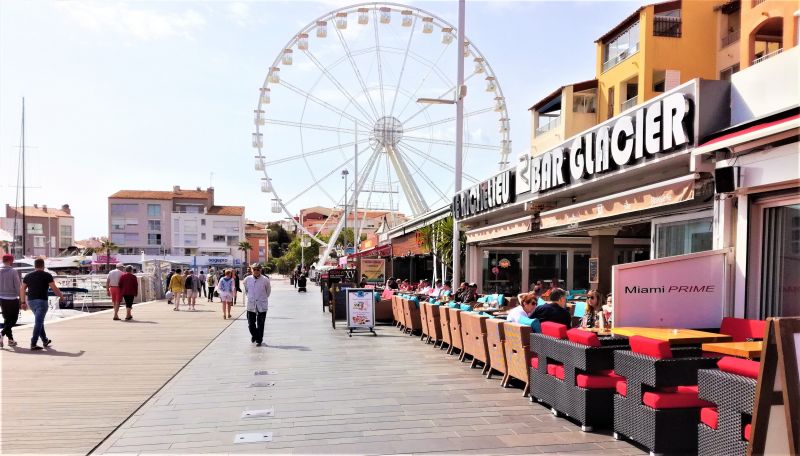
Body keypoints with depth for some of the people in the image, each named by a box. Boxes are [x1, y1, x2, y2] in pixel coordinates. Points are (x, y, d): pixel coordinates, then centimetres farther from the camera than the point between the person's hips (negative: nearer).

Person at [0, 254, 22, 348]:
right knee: (13, 319, 5)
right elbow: (18, 287, -11)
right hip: (12, 299, -5)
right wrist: (21, 299, -4)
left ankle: (11, 339, 17)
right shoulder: (13, 271, -13)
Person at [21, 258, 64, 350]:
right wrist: (61, 296, 8)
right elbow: (54, 288, -6)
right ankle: (33, 344, -12)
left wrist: (23, 302, 15)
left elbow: (22, 289, 9)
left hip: (31, 301, 6)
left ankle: (45, 341, 28)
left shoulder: (28, 276, 11)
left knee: (39, 321, 20)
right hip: (41, 301, -6)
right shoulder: (47, 275, -4)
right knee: (38, 322, -6)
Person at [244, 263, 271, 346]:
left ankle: (259, 340, 16)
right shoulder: (247, 279, -2)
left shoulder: (265, 280, -9)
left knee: (260, 325, 3)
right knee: (250, 324, 8)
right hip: (251, 305, 2)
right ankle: (254, 335, 37)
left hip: (262, 306, -2)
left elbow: (268, 290, 7)